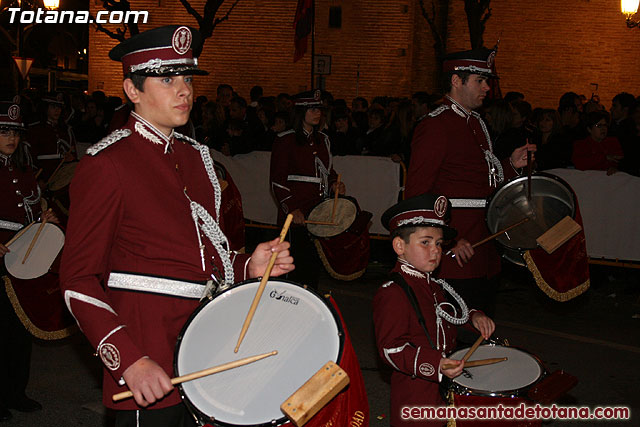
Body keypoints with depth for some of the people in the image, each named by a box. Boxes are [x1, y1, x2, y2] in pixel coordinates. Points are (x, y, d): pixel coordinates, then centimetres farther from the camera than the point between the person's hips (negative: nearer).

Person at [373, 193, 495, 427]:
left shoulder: (433, 285, 8)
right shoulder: (392, 294, -23)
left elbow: (448, 317, 25)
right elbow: (391, 348, -25)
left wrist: (474, 318, 6)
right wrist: (435, 364, -34)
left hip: (445, 384, 9)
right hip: (414, 396, -9)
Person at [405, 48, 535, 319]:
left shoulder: (476, 123, 17)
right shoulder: (435, 126, -13)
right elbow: (416, 195, -18)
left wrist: (511, 164, 8)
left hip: (483, 255, 9)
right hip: (454, 254, -9)